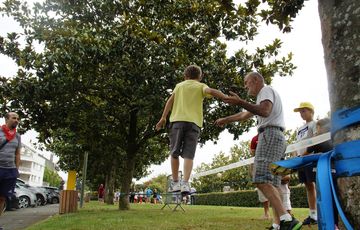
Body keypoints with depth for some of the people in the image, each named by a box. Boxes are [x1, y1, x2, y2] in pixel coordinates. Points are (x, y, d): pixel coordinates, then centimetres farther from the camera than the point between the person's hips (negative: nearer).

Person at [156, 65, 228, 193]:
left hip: (177, 120, 1)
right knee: (189, 155, -3)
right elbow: (211, 91, -7)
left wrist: (163, 118, 4)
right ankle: (185, 183, -16)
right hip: (194, 122, -1)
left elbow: (170, 100, 8)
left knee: (174, 153, 8)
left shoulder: (179, 85, 20)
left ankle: (175, 182, 8)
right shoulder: (201, 86, 15)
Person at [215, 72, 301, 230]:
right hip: (273, 137, 10)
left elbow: (265, 111, -19)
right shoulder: (263, 96, 33)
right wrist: (226, 120, 47)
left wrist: (240, 102, -25)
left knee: (261, 180, -21)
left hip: (270, 135, -10)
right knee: (270, 183, 1)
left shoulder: (266, 89, 3)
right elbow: (244, 115, 40)